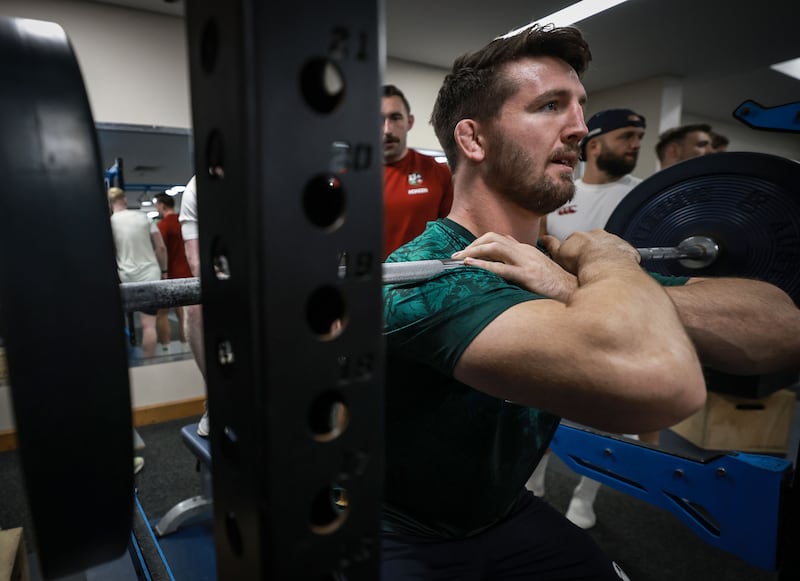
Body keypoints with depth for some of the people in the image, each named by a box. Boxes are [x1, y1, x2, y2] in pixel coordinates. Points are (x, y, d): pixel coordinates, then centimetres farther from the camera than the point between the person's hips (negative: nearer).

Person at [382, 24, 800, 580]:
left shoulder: (562, 265, -7)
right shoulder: (423, 279, -31)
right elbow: (660, 380, -45)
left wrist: (580, 289, -29)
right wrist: (605, 257, -26)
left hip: (504, 514, 6)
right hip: (398, 535, -5)